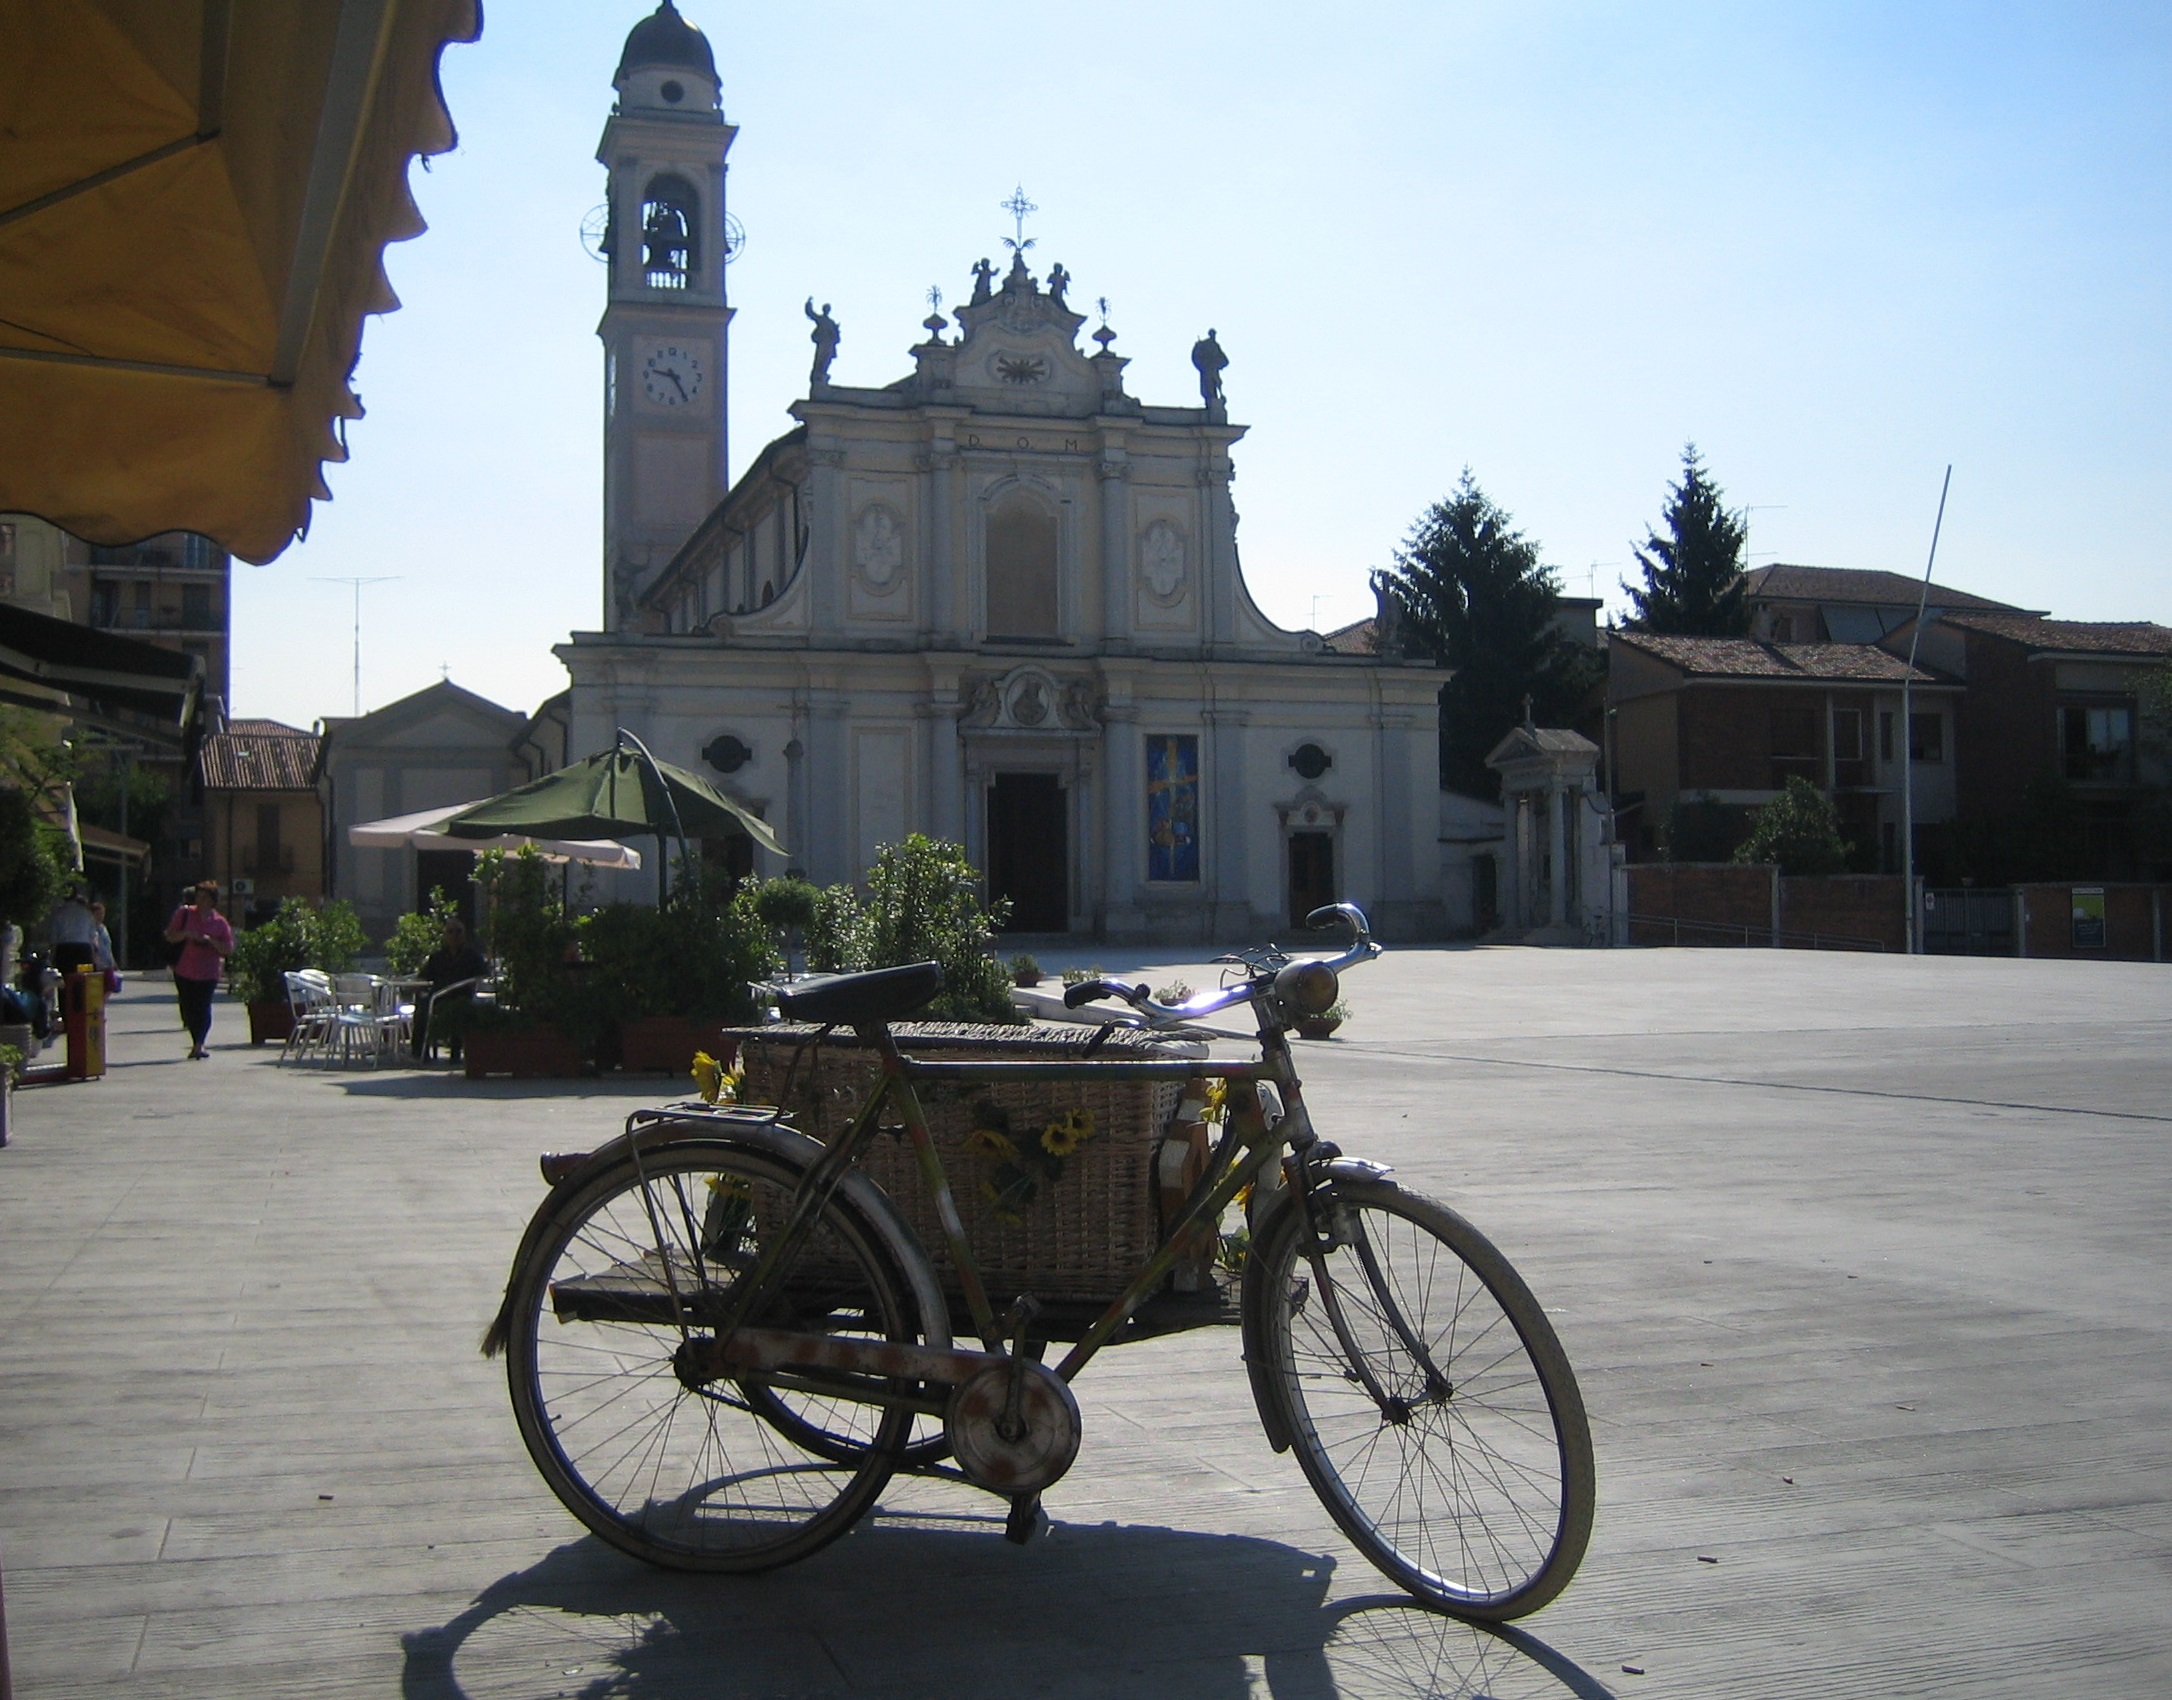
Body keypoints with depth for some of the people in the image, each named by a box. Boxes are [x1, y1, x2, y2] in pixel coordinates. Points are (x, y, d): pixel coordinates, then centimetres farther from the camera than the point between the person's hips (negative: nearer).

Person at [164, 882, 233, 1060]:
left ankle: (198, 1045, -10)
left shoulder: (219, 922, 1)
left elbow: (229, 950, -2)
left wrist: (209, 940, -16)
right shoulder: (184, 913, 4)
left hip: (208, 973, -2)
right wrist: (186, 934, -15)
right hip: (184, 971, 2)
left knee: (203, 1007, -12)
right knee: (188, 1009, 7)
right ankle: (197, 1044, 22)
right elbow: (170, 937, 4)